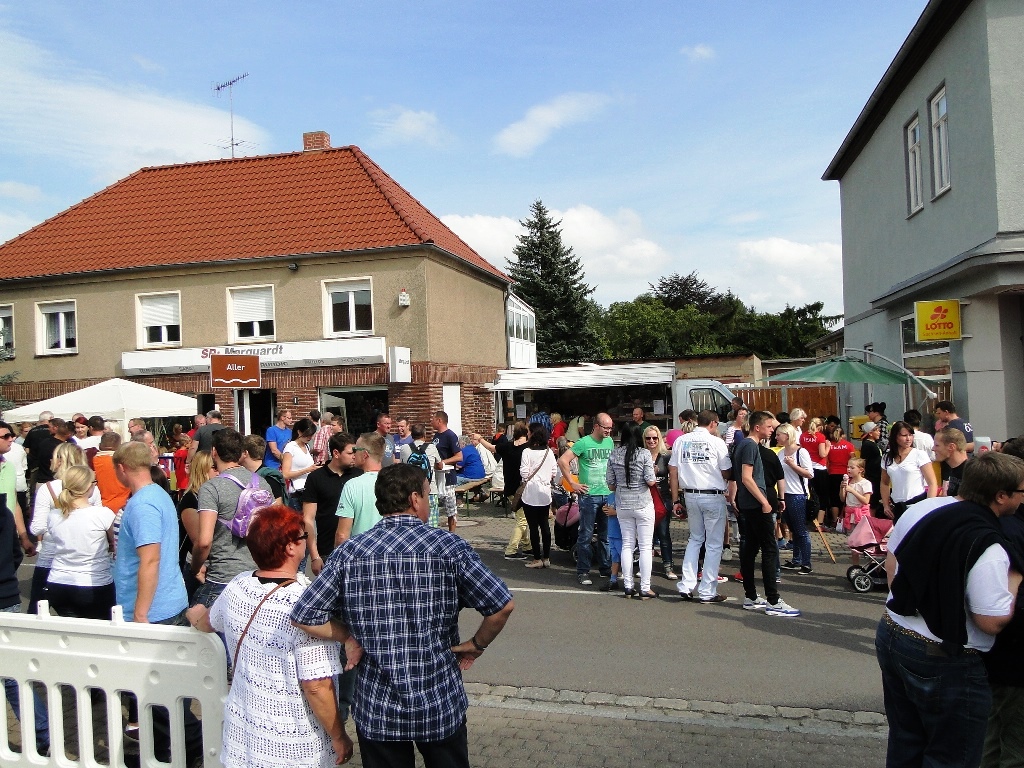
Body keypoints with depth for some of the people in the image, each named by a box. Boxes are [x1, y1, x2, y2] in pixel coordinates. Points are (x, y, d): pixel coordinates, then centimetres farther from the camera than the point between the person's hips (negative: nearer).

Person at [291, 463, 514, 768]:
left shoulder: (349, 552, -7)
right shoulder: (450, 547, -12)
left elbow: (303, 615, -7)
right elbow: (502, 606, -15)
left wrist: (350, 638, 4)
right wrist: (475, 645, 1)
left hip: (375, 708, 1)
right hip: (440, 703, -1)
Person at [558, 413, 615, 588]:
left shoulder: (610, 442, 9)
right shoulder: (584, 443, -9)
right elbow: (563, 460, -12)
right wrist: (573, 483, -12)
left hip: (608, 494, 6)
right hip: (589, 495, -5)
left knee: (606, 535, 13)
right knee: (586, 535, 0)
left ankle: (606, 568, 25)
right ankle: (583, 572, 8)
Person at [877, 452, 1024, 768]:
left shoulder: (920, 509, -2)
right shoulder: (988, 549, -25)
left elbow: (891, 564, 10)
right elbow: (992, 622, -20)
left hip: (890, 635, 7)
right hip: (945, 664, -7)